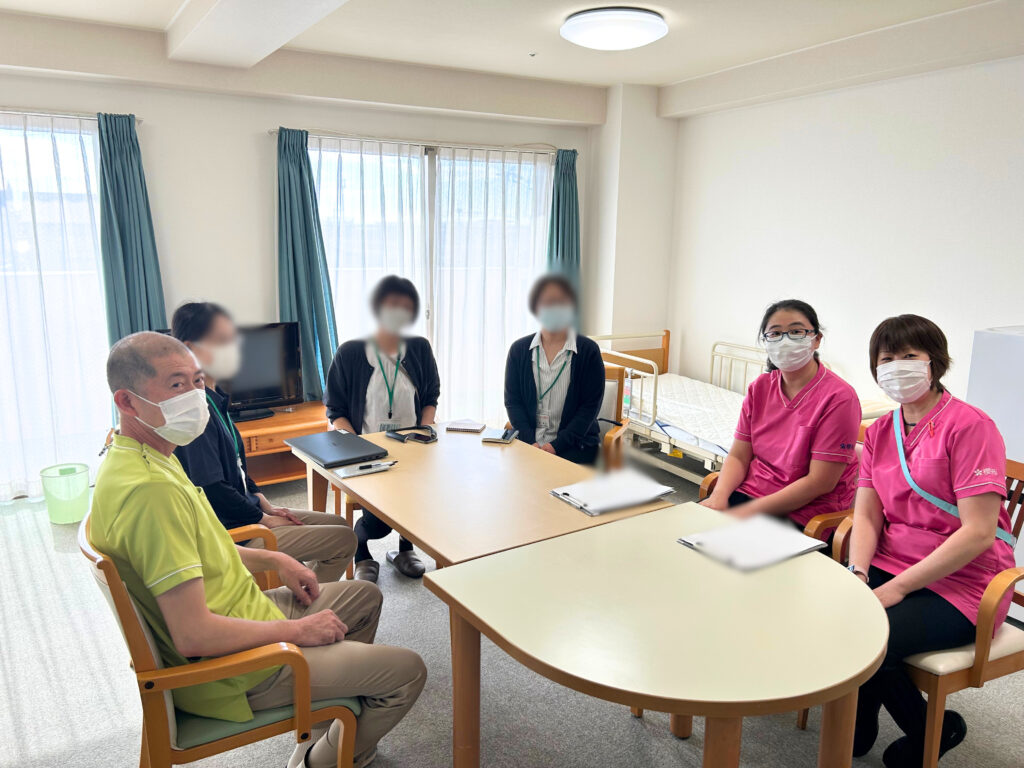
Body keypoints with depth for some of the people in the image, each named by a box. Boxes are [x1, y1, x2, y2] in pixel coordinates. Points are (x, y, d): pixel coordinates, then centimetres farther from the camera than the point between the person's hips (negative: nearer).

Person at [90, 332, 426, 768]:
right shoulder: (151, 489, -33)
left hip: (236, 615, 10)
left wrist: (272, 560, 8)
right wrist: (297, 630, -20)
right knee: (407, 671, -4)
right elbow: (194, 635, -33)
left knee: (365, 597, 24)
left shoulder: (141, 456, 1)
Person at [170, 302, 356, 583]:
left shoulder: (214, 398, 9)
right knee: (344, 540, -10)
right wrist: (265, 518, -13)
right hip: (228, 529, -10)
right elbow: (212, 489, -24)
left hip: (245, 510, 10)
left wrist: (265, 504, 9)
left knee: (338, 524, 15)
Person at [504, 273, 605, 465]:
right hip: (529, 441, 2)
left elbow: (591, 405, -4)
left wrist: (557, 445, -13)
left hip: (574, 444, -2)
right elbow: (512, 400, 5)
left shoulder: (589, 350, 0)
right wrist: (531, 443, -10)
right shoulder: (519, 349, 7)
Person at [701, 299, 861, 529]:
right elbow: (739, 456, 5)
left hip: (803, 515, -6)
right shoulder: (760, 387, 6)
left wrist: (749, 511, -20)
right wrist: (719, 495, -16)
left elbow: (820, 482, -17)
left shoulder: (838, 397, -14)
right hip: (748, 491, 6)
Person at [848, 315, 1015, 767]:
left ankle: (929, 731, 8)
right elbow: (866, 515, 5)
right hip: (889, 567, 6)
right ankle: (859, 720, 13)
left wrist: (895, 588, -20)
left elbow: (978, 533, -19)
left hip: (958, 584, -6)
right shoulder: (879, 432, 9)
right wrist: (857, 574, -14)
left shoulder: (970, 426, -13)